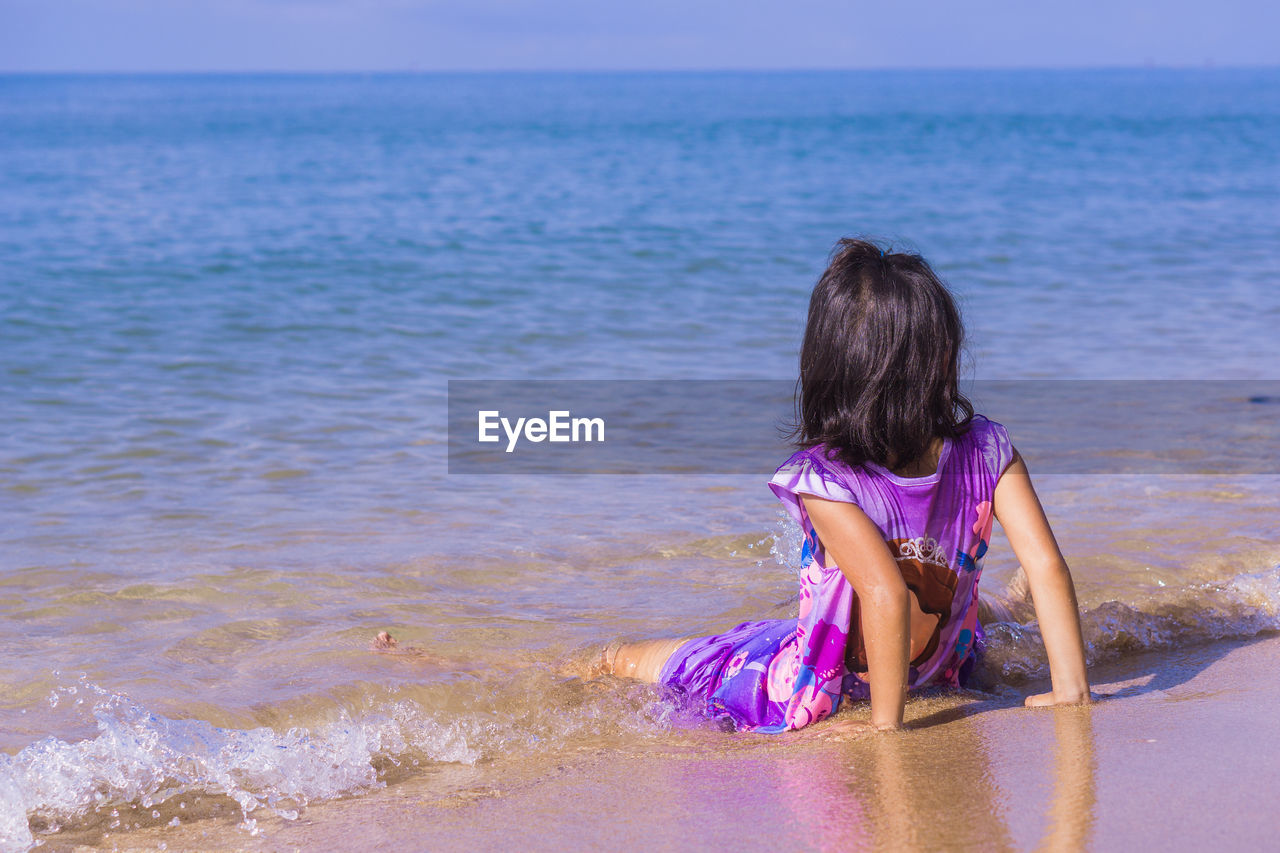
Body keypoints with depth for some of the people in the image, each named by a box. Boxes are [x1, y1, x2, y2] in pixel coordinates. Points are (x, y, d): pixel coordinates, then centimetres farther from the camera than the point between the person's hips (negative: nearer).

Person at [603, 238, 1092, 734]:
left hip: (822, 689, -4)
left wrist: (886, 722, -30)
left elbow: (886, 594, -37)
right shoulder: (988, 452, -18)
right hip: (943, 668, 4)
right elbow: (1047, 564, -21)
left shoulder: (821, 479, -31)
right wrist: (1069, 688, -14)